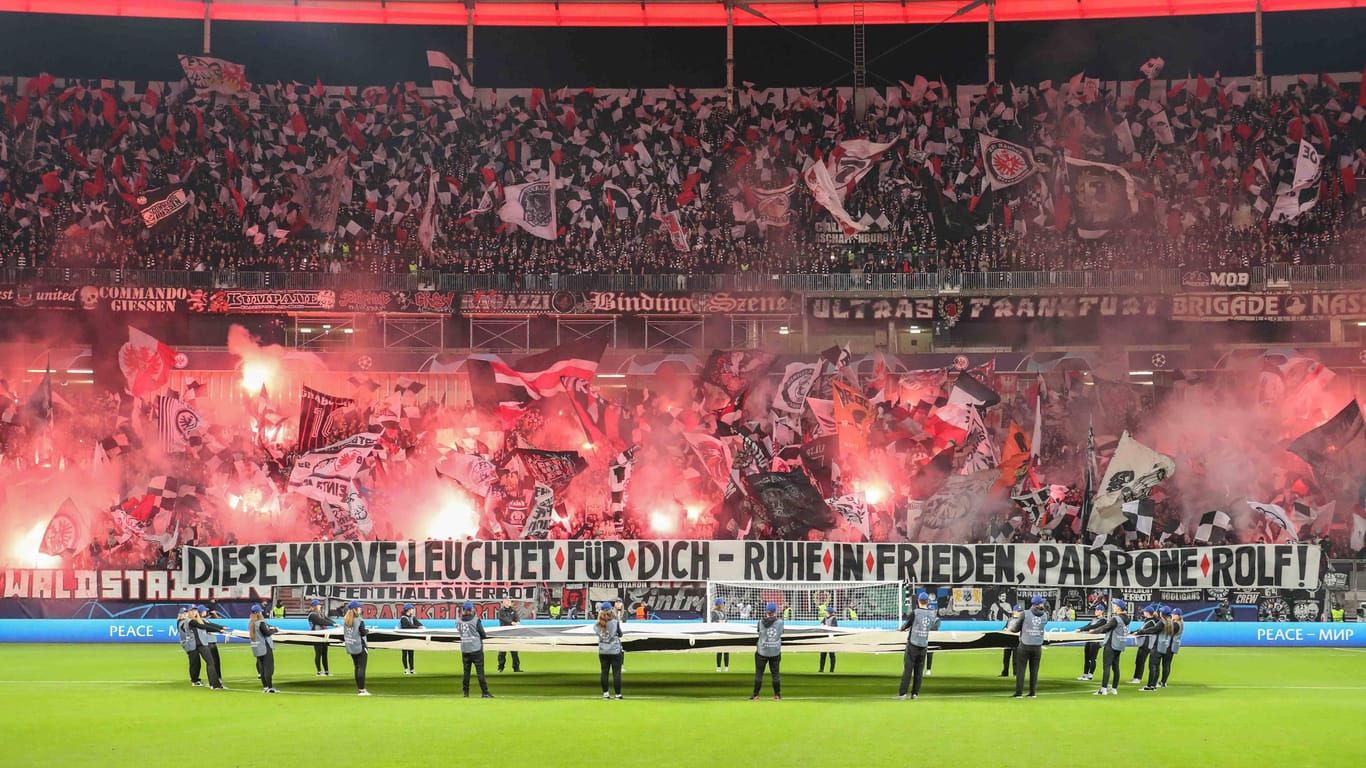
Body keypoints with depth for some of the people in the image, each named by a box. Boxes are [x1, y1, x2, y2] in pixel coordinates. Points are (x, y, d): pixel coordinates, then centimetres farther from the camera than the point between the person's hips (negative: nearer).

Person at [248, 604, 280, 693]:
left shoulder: (250, 623, 7)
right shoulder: (261, 622, -17)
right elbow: (267, 633, -19)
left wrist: (269, 627, 10)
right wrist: (275, 630, -3)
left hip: (256, 648, 8)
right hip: (265, 647, -8)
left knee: (261, 667, 13)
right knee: (269, 667, -4)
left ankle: (265, 687, 15)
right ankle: (270, 687, -8)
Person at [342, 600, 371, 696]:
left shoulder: (345, 620, 5)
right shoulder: (359, 620, -15)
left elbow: (344, 633, 9)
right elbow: (363, 633, -14)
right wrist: (368, 631, 3)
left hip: (351, 648, 7)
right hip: (360, 647, -7)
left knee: (357, 667, 15)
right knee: (361, 667, -5)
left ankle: (359, 689, 18)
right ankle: (362, 690, -8)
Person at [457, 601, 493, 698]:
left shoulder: (458, 621, -2)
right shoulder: (475, 620, -11)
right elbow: (483, 635, -4)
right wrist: (486, 635, 17)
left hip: (464, 650, 3)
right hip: (476, 649, -3)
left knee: (466, 671, 11)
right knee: (480, 671, -2)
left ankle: (466, 692, 11)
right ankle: (484, 692, -2)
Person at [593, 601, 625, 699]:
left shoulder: (597, 626, -10)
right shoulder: (615, 622, -15)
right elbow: (620, 634, -2)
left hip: (602, 652, 3)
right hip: (615, 651, -3)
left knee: (604, 672, 12)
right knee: (616, 672, 3)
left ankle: (605, 693, 14)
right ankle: (618, 694, 4)